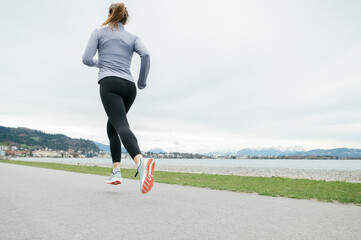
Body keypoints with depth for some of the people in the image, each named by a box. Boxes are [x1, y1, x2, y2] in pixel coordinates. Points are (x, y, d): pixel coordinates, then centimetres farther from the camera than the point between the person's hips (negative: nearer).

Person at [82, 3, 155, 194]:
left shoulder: (99, 32, 14)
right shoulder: (132, 37, 20)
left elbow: (87, 59, 4)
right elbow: (145, 54, -1)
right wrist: (142, 82, 9)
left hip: (109, 83, -4)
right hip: (129, 86, 4)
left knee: (121, 126, -21)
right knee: (112, 126, 17)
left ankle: (141, 162, -48)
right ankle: (116, 172, 9)